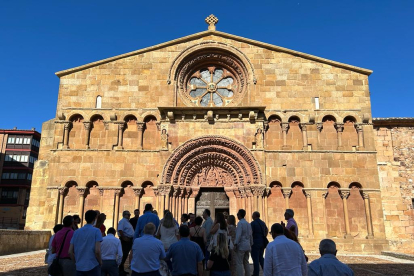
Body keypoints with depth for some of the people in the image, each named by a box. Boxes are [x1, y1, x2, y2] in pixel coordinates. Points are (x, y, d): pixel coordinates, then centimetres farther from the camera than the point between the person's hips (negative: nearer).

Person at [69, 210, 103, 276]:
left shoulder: (76, 232, 8)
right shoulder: (96, 231, -8)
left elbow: (70, 251, 6)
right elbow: (97, 251, -15)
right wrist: (100, 262, 1)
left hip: (79, 267, 5)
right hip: (93, 267, -4)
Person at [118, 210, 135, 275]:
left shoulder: (127, 221, 19)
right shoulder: (122, 221, -12)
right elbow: (120, 230, -24)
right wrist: (124, 238, -22)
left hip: (129, 240, 10)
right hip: (125, 240, -10)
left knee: (125, 255, 13)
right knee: (123, 255, -7)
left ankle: (122, 270, 21)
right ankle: (120, 270, 0)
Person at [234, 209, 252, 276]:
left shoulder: (240, 223, -13)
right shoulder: (248, 224, 11)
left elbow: (238, 235, -20)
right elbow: (250, 235, 14)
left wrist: (235, 244, -19)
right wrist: (251, 244, 20)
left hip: (241, 246, -8)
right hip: (247, 245, 8)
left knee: (239, 263, -3)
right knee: (246, 262, 15)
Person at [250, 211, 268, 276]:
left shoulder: (253, 223, -13)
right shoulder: (263, 223, 11)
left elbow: (250, 233, -20)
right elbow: (266, 230, 21)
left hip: (255, 243, -7)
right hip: (262, 242, 7)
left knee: (255, 259, 0)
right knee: (261, 257, 19)